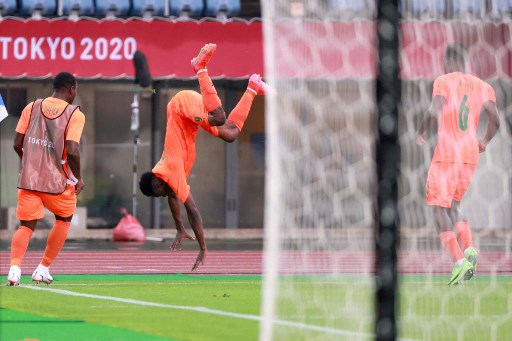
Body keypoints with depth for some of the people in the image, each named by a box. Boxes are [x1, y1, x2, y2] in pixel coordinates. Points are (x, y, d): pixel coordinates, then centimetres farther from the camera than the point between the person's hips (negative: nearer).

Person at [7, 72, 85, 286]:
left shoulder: (32, 108, 6)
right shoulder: (75, 114, -6)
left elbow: (17, 144, 5)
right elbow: (72, 151, -17)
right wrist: (78, 178, -1)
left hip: (29, 179, 2)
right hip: (58, 181, -2)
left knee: (26, 226, 5)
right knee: (63, 220, 23)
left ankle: (15, 267, -22)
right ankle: (43, 268, 18)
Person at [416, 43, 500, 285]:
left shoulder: (443, 81, -3)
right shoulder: (482, 87, 11)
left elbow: (434, 112, -18)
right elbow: (495, 120, 3)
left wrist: (421, 133, -1)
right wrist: (484, 142, 19)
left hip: (446, 152, -5)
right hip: (471, 154, 5)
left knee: (440, 207, 0)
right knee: (453, 205, 19)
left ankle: (458, 260, -15)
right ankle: (469, 249, -6)